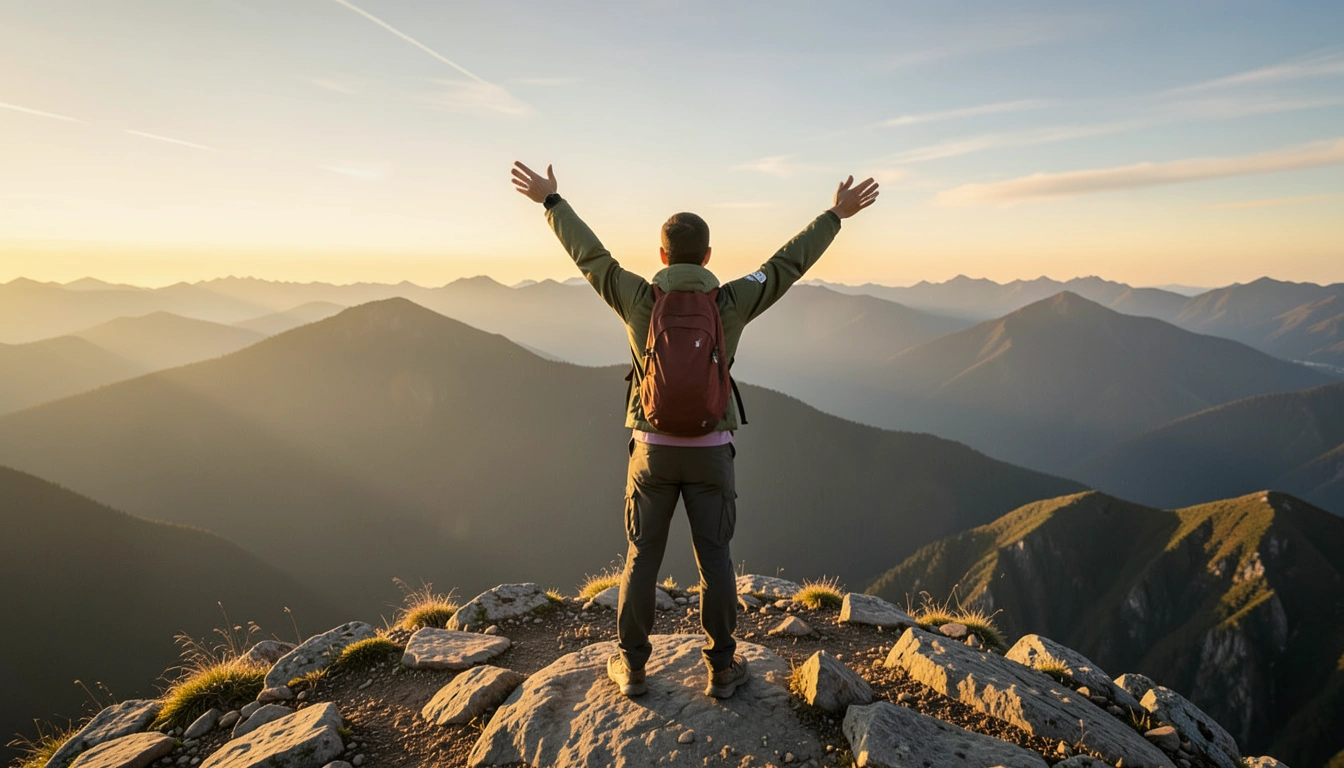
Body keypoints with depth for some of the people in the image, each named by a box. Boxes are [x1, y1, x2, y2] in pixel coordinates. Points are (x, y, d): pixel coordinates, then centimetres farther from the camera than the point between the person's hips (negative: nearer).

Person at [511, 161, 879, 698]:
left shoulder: (640, 300, -11)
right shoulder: (730, 304, -10)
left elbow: (589, 255, 2)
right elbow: (789, 263, 0)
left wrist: (551, 200, 16)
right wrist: (836, 215, 12)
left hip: (653, 450, 0)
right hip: (710, 453, 0)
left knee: (643, 557, 11)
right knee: (714, 558, 10)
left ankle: (632, 666, 22)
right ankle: (722, 668, 21)